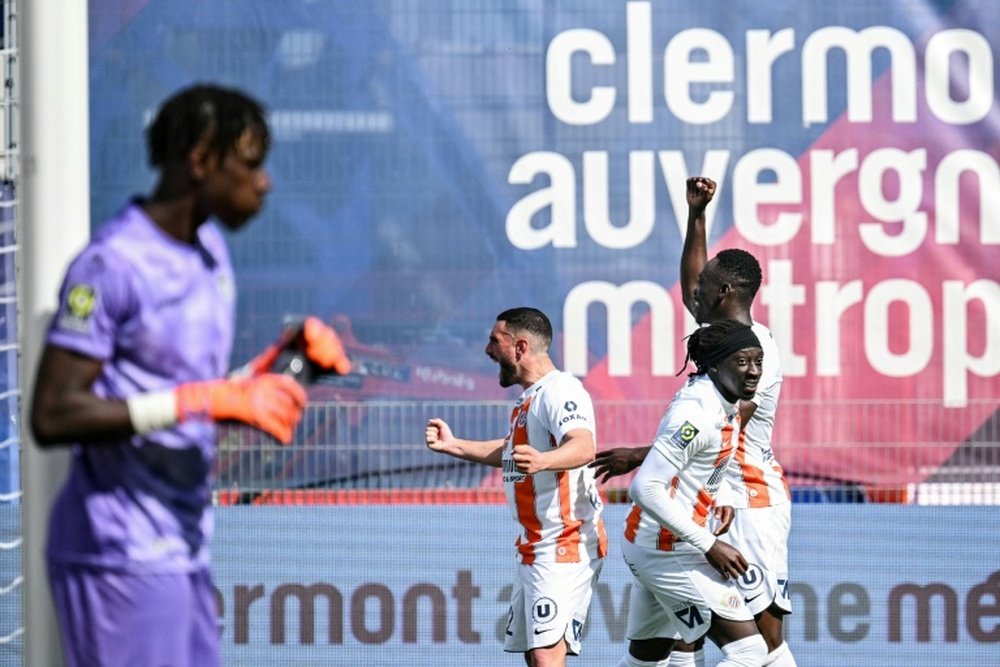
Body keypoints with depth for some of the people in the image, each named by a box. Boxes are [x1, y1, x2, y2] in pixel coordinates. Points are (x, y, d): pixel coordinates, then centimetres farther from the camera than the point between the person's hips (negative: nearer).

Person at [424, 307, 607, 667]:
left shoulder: (560, 391, -17)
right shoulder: (529, 397, 17)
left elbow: (584, 447, -36)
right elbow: (511, 452, 33)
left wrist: (542, 461, -55)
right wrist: (453, 445, 28)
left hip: (565, 546, -11)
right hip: (535, 550, 11)